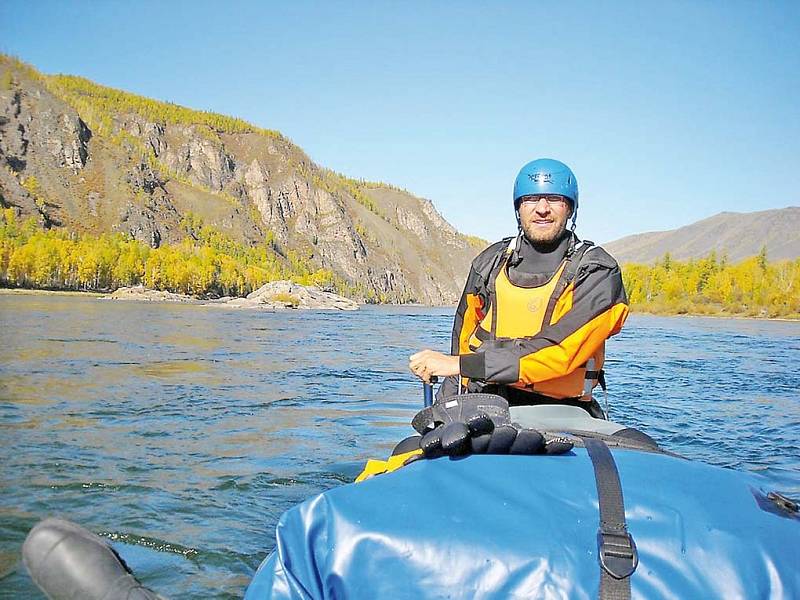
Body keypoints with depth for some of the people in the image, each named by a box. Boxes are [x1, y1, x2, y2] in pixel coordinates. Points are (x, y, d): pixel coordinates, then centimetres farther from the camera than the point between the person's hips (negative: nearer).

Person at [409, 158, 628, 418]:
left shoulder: (598, 272, -3)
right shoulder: (489, 263, 10)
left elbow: (559, 351, -17)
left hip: (559, 411, -2)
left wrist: (460, 365, -20)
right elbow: (463, 339, 20)